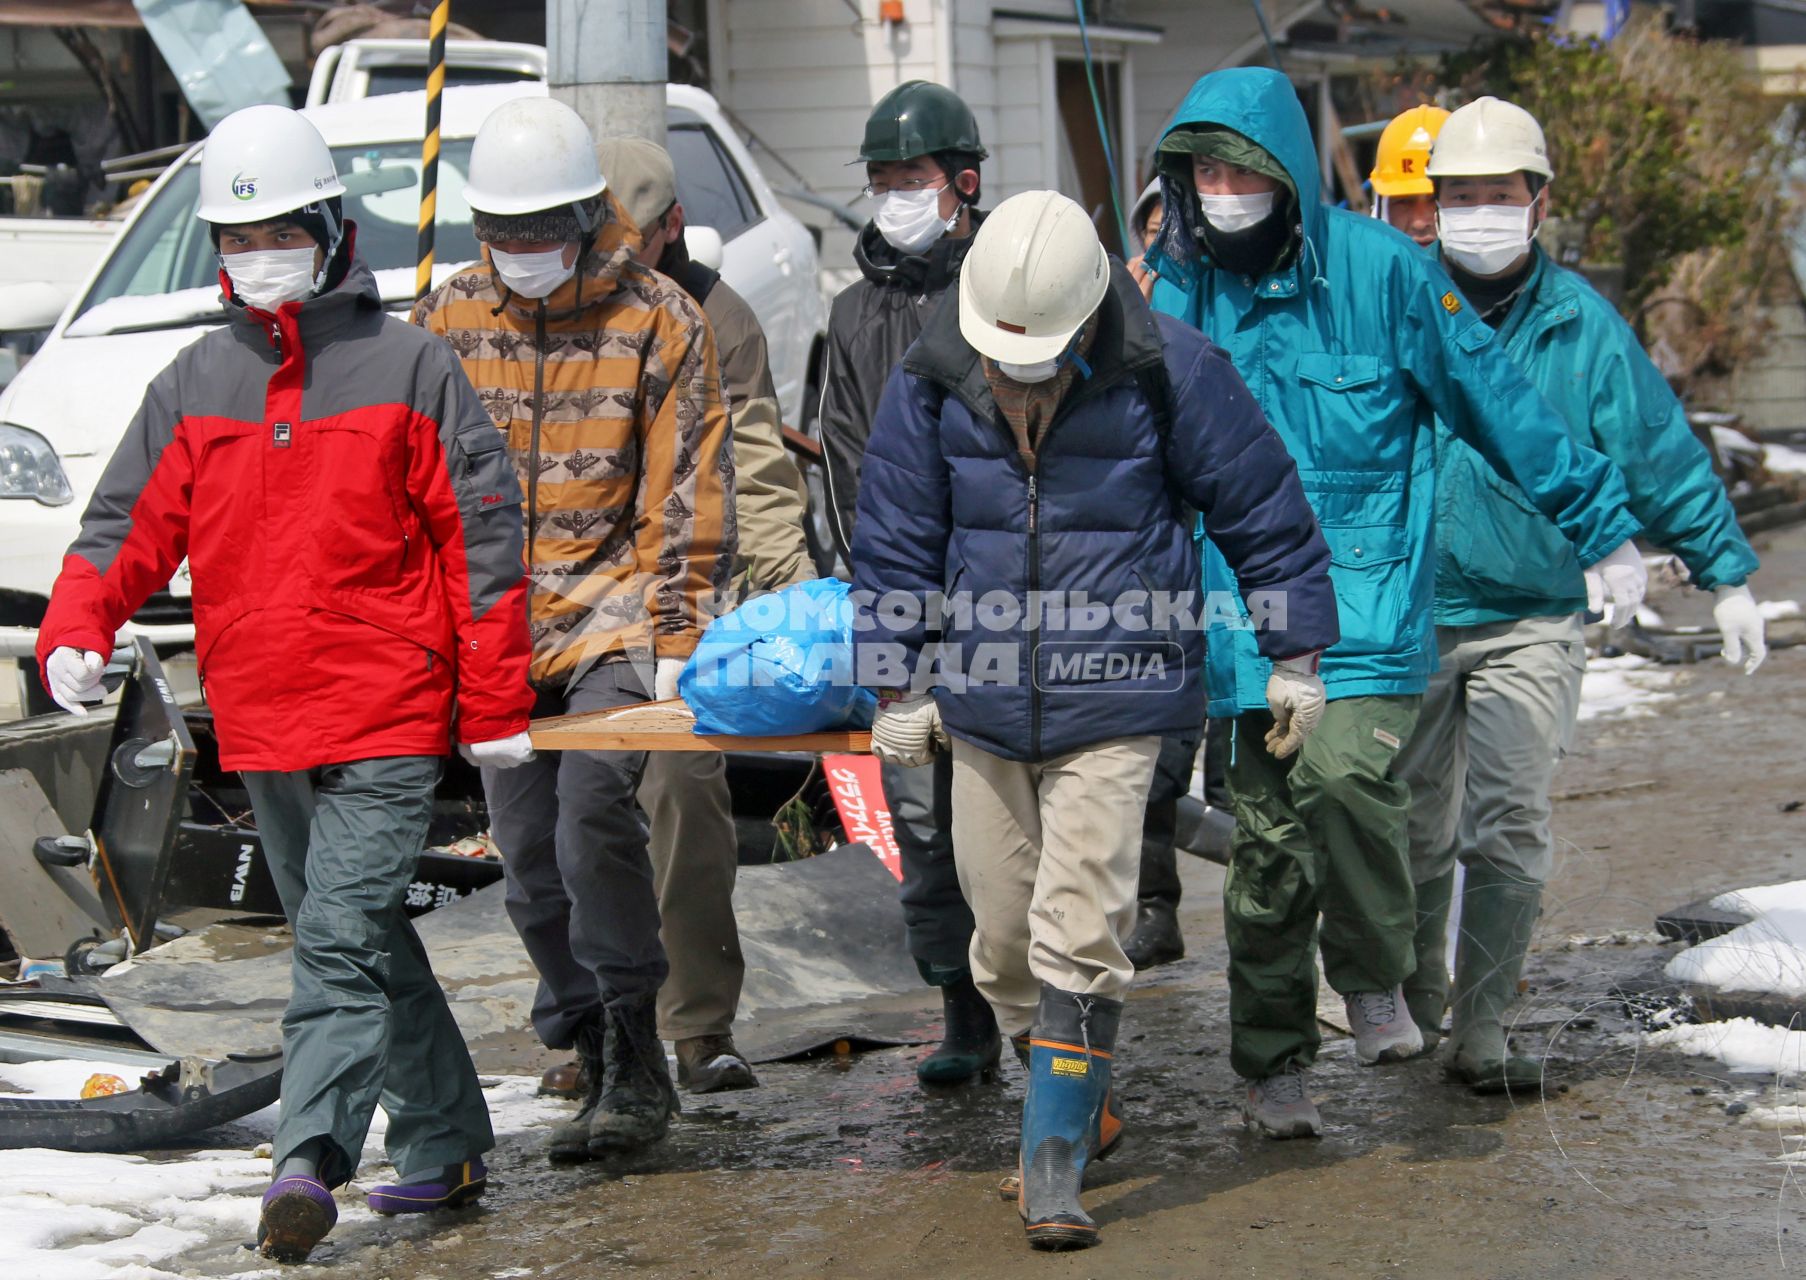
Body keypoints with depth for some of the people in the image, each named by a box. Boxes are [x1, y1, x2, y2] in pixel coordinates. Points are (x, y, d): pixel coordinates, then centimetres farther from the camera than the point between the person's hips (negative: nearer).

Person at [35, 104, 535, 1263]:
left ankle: (312, 1156, -23)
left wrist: (496, 707, -5)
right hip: (258, 720, 6)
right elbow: (130, 526, 8)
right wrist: (76, 635, -12)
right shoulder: (195, 385, 10)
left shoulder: (407, 367, -2)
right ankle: (446, 1146, 24)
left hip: (387, 709, -6)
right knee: (358, 940, 13)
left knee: (344, 933, -16)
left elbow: (482, 535, -2)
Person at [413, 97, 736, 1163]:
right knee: (531, 856, 5)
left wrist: (679, 637, -9)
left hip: (616, 611, -5)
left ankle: (637, 1063, -16)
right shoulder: (451, 318, 7)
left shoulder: (660, 321, -3)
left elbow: (690, 496, -3)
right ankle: (607, 1071, 18)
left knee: (593, 810, -24)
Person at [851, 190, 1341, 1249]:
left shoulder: (1168, 370, -9)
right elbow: (895, 537, 10)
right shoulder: (932, 381, -1)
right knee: (1004, 937, 9)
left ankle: (1057, 1166, -4)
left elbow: (1262, 507, 2)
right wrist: (899, 685, 10)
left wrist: (1297, 657, 7)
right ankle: (1081, 1110, 31)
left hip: (1114, 702, -4)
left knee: (1079, 936, -11)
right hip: (984, 703, 4)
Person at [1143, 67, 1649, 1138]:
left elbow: (1494, 400, 3)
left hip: (1371, 593, -3)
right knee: (1267, 838, 4)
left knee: (1345, 770, -25)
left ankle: (1376, 979, -1)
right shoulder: (1175, 292, 6)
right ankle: (1273, 1062, 19)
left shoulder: (1379, 269, -5)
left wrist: (1602, 527, 7)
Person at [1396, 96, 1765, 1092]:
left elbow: (1661, 454, 7)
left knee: (1509, 828, -7)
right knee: (1416, 833, 8)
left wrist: (1726, 575, 7)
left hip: (1531, 621, -1)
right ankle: (1416, 1001, 29)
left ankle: (1482, 1035, 0)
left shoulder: (1583, 327, 2)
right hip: (1409, 617, 1)